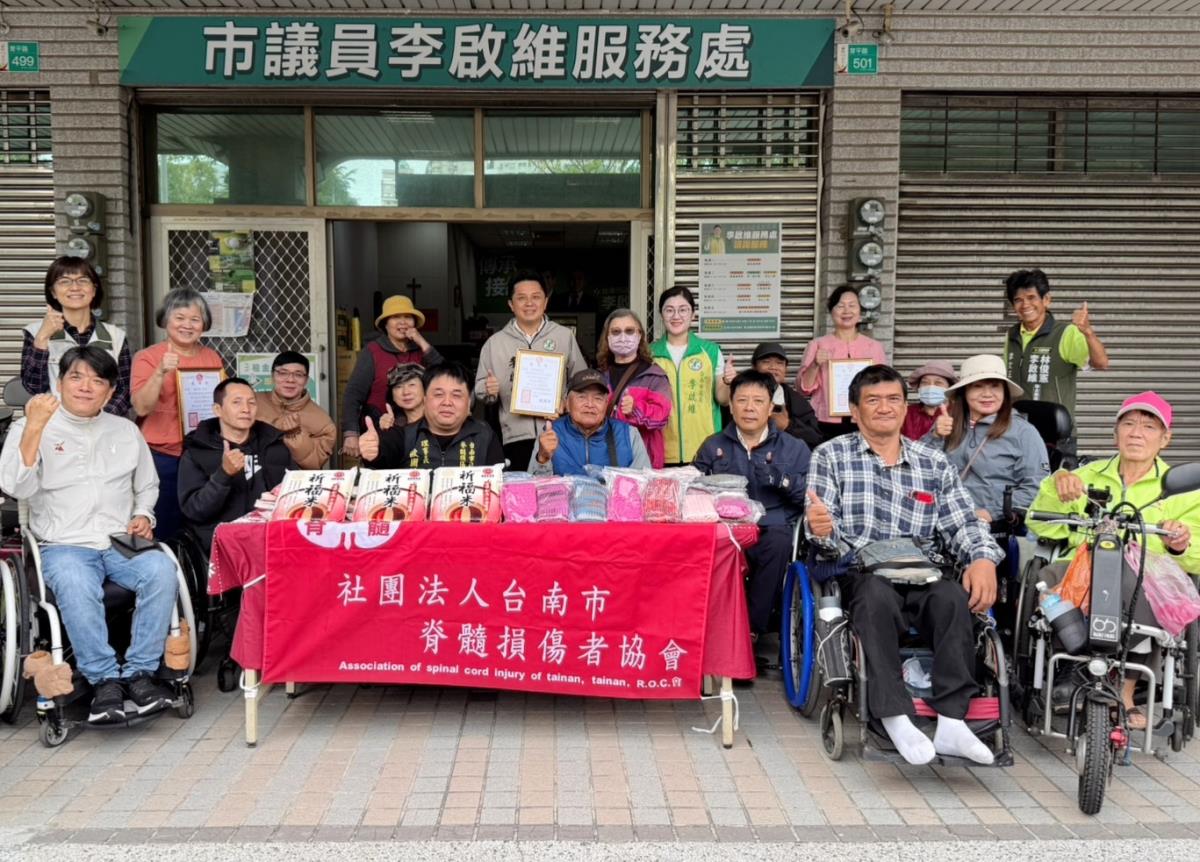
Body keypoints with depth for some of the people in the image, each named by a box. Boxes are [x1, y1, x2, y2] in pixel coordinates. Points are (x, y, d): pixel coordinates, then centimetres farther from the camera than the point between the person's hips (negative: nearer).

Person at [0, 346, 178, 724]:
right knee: (76, 586, -38)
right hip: (64, 546, -3)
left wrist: (143, 515, 5)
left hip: (122, 545, 3)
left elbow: (147, 486, 26)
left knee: (161, 570, -30)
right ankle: (105, 679, -23)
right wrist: (34, 428, -18)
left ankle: (140, 671, -21)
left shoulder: (126, 431, 17)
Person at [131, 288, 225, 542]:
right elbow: (142, 407, -10)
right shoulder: (147, 357, 2)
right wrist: (161, 372, -20)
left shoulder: (213, 358, 11)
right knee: (165, 533, 1)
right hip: (163, 458, -3)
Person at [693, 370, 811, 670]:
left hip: (773, 531, 0)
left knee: (779, 542, -36)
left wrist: (780, 478, -10)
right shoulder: (713, 446, 18)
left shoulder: (794, 448, 14)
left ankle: (751, 630, -20)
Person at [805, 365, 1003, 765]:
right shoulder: (830, 456, 10)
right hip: (861, 572, -2)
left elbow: (964, 524, 11)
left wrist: (983, 558, -12)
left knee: (954, 597, -30)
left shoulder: (935, 463, 19)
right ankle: (896, 717, -35)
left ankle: (952, 722, -29)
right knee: (877, 595, -36)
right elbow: (827, 539, 2)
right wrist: (820, 528, -24)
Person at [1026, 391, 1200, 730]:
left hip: (1147, 578, -1)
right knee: (1044, 581, -34)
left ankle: (1126, 688, -16)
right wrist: (1054, 485, -7)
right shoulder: (1088, 475, 20)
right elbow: (1043, 527, 9)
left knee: (1132, 577, -38)